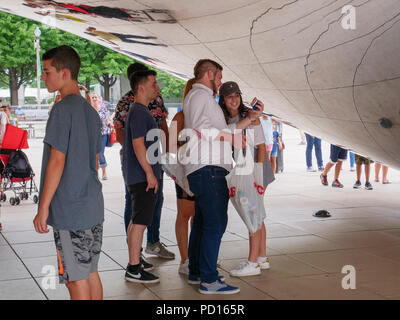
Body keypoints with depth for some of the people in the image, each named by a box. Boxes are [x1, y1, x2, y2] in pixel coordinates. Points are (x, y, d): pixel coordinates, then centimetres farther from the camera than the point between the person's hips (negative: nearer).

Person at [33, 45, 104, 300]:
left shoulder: (63, 109, -13)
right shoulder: (91, 111, 12)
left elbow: (57, 160, -17)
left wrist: (43, 207, -12)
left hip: (69, 210, -8)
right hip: (93, 207, 8)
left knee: (76, 279, 0)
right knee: (91, 272, 15)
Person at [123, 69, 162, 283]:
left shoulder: (138, 111, 18)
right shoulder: (139, 112, -15)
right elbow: (138, 144, -22)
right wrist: (150, 173, -21)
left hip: (138, 176, 11)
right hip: (143, 176, -11)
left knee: (137, 220, 17)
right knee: (140, 221, -10)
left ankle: (134, 260, 26)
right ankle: (134, 269, -8)